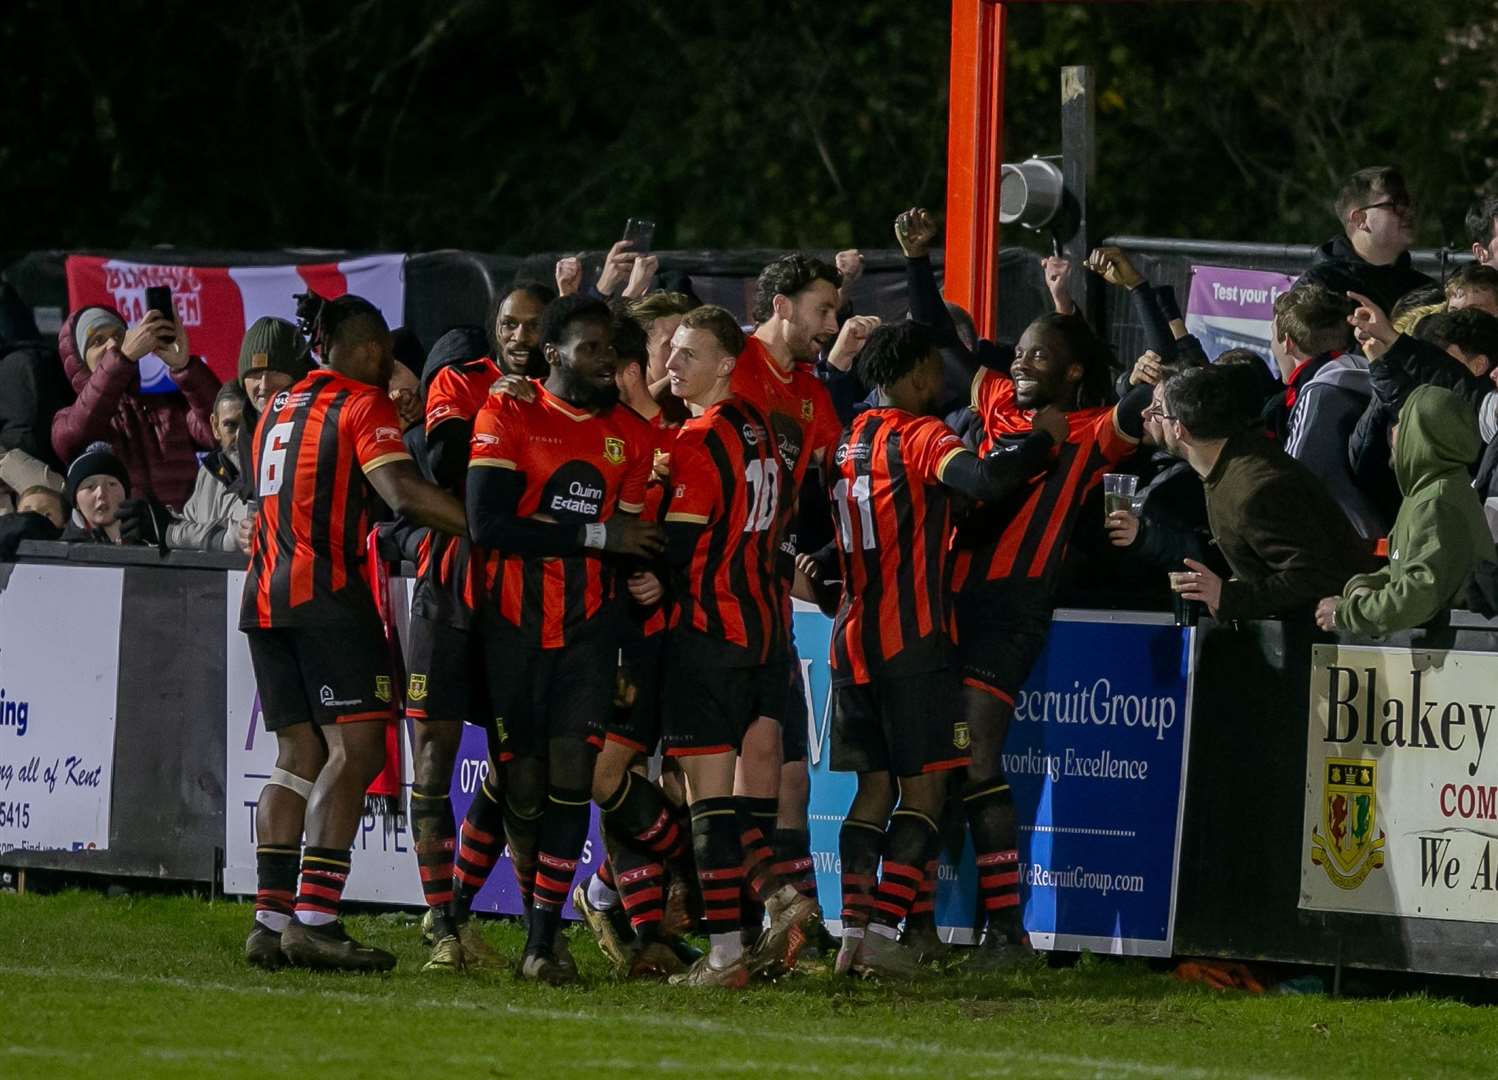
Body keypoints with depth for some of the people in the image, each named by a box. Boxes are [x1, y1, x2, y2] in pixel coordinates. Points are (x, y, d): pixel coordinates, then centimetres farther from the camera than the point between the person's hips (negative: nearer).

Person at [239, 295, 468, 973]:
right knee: (355, 748, -11)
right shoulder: (362, 405, -4)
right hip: (328, 592, -8)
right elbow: (403, 492, -18)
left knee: (299, 754, 10)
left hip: (265, 596, 8)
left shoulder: (278, 410, 20)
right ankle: (315, 918, -22)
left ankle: (272, 918, 3)